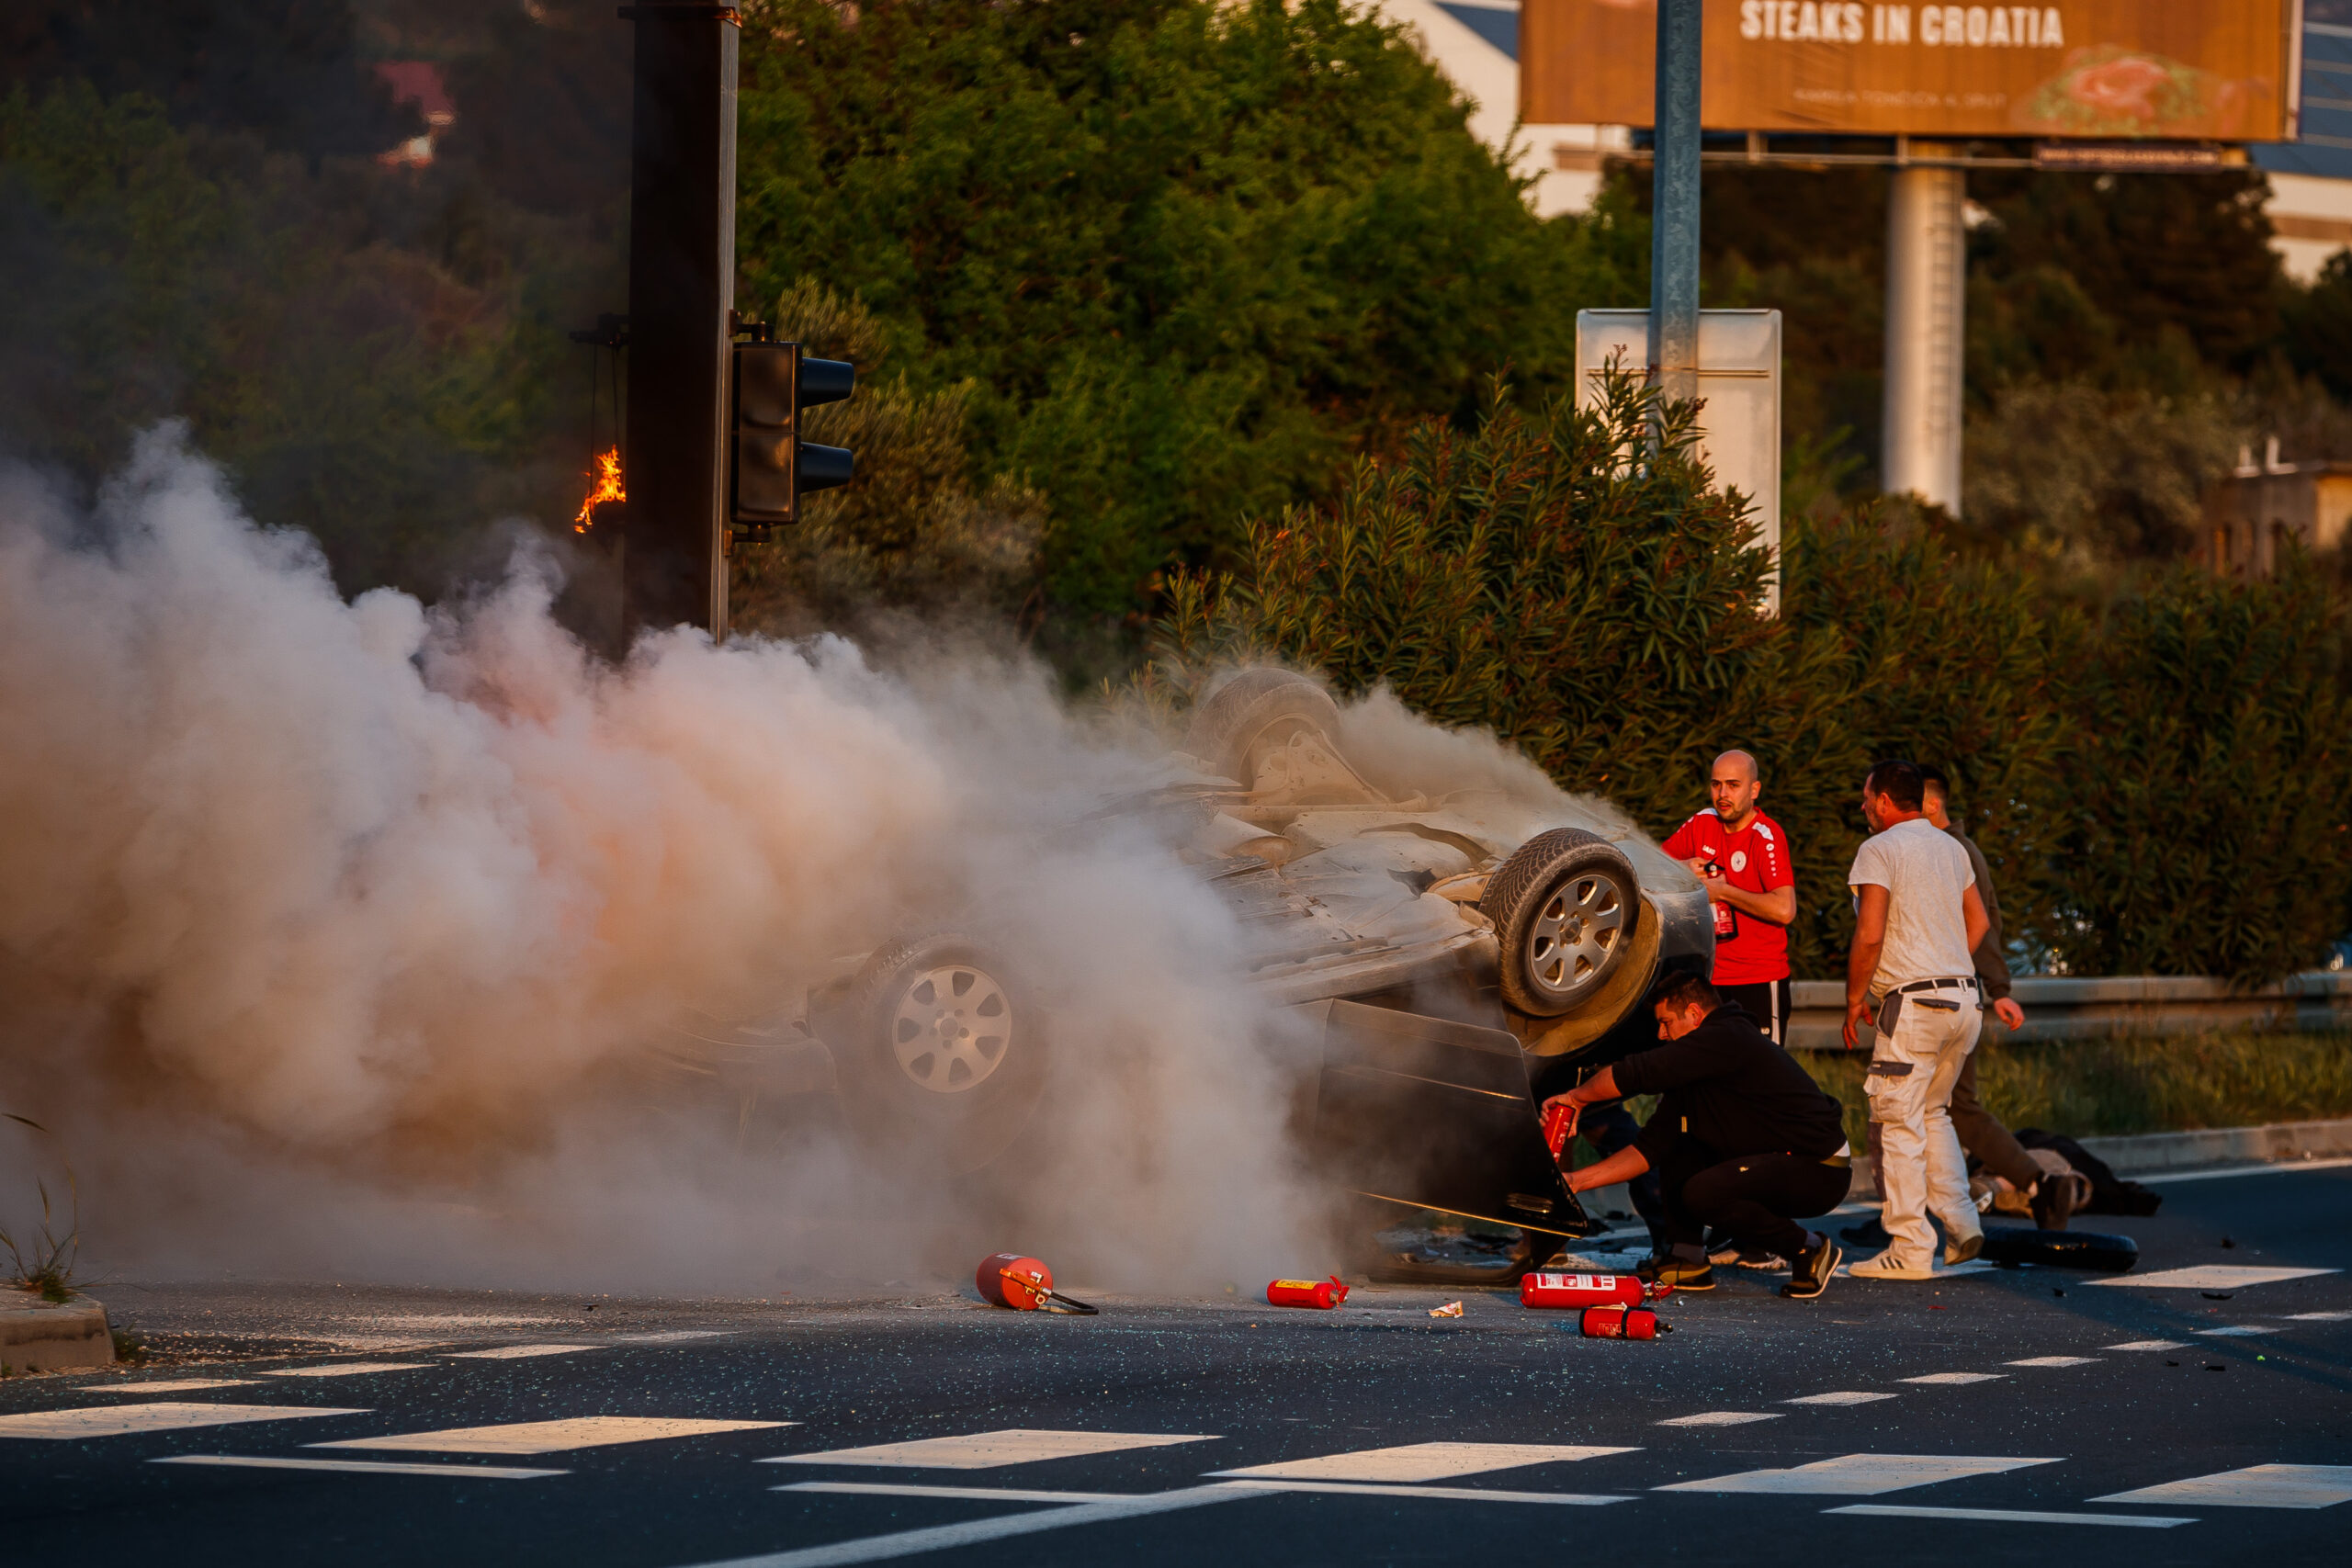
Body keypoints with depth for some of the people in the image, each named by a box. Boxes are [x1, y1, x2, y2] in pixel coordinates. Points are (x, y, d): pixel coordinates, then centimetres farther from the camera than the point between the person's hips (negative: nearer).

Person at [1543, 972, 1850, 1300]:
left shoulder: (1728, 1038, -18)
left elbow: (1639, 1072, -23)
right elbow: (1651, 1147, 11)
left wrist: (1576, 1097, -8)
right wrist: (1577, 1181, 5)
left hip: (1820, 1173, -10)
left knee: (1702, 1193, -27)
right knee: (1676, 1147, 12)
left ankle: (1809, 1249, -9)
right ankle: (1686, 1260, 9)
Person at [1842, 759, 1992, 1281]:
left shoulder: (1879, 850, -9)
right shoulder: (1951, 848, 15)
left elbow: (1869, 935, -16)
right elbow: (1978, 922, 20)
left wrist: (1855, 1000, -5)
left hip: (1913, 1002, -8)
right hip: (1963, 997, 8)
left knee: (1899, 1122, -4)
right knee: (1933, 1113, 20)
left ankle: (1910, 1249, -6)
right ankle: (1961, 1224, 10)